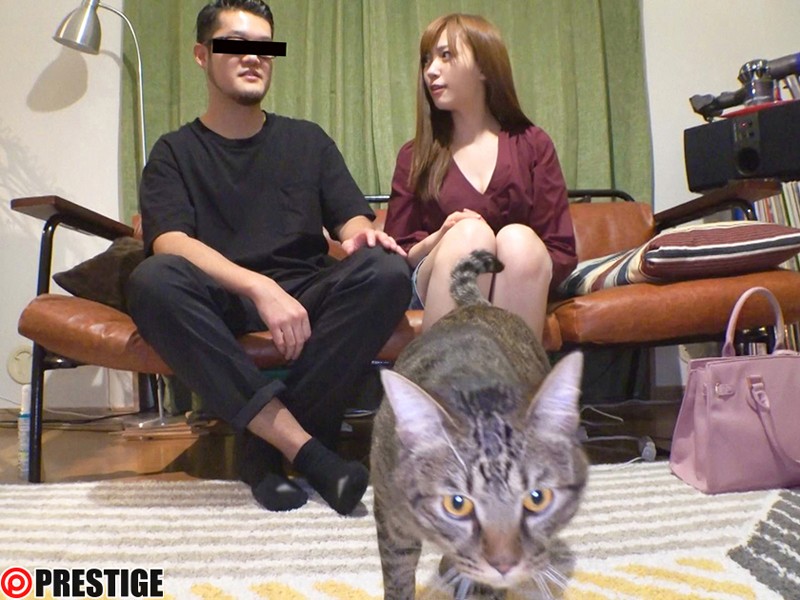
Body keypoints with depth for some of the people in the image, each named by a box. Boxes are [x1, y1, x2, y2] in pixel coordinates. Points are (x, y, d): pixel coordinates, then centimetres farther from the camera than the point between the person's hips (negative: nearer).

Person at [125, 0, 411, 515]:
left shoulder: (306, 139, 18)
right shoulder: (175, 152, 9)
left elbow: (352, 219, 8)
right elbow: (170, 243, -9)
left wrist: (362, 233, -19)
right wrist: (260, 286, -26)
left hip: (306, 296, 2)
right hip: (221, 302, -1)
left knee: (388, 271, -27)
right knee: (152, 281, -33)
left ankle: (267, 443, -23)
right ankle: (305, 447, -31)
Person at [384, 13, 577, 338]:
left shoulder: (532, 144, 10)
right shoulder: (415, 155, 11)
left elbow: (562, 252, 6)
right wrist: (437, 241, -11)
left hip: (517, 288, 0)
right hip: (438, 288, 0)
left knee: (519, 239, -31)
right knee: (470, 233, -30)